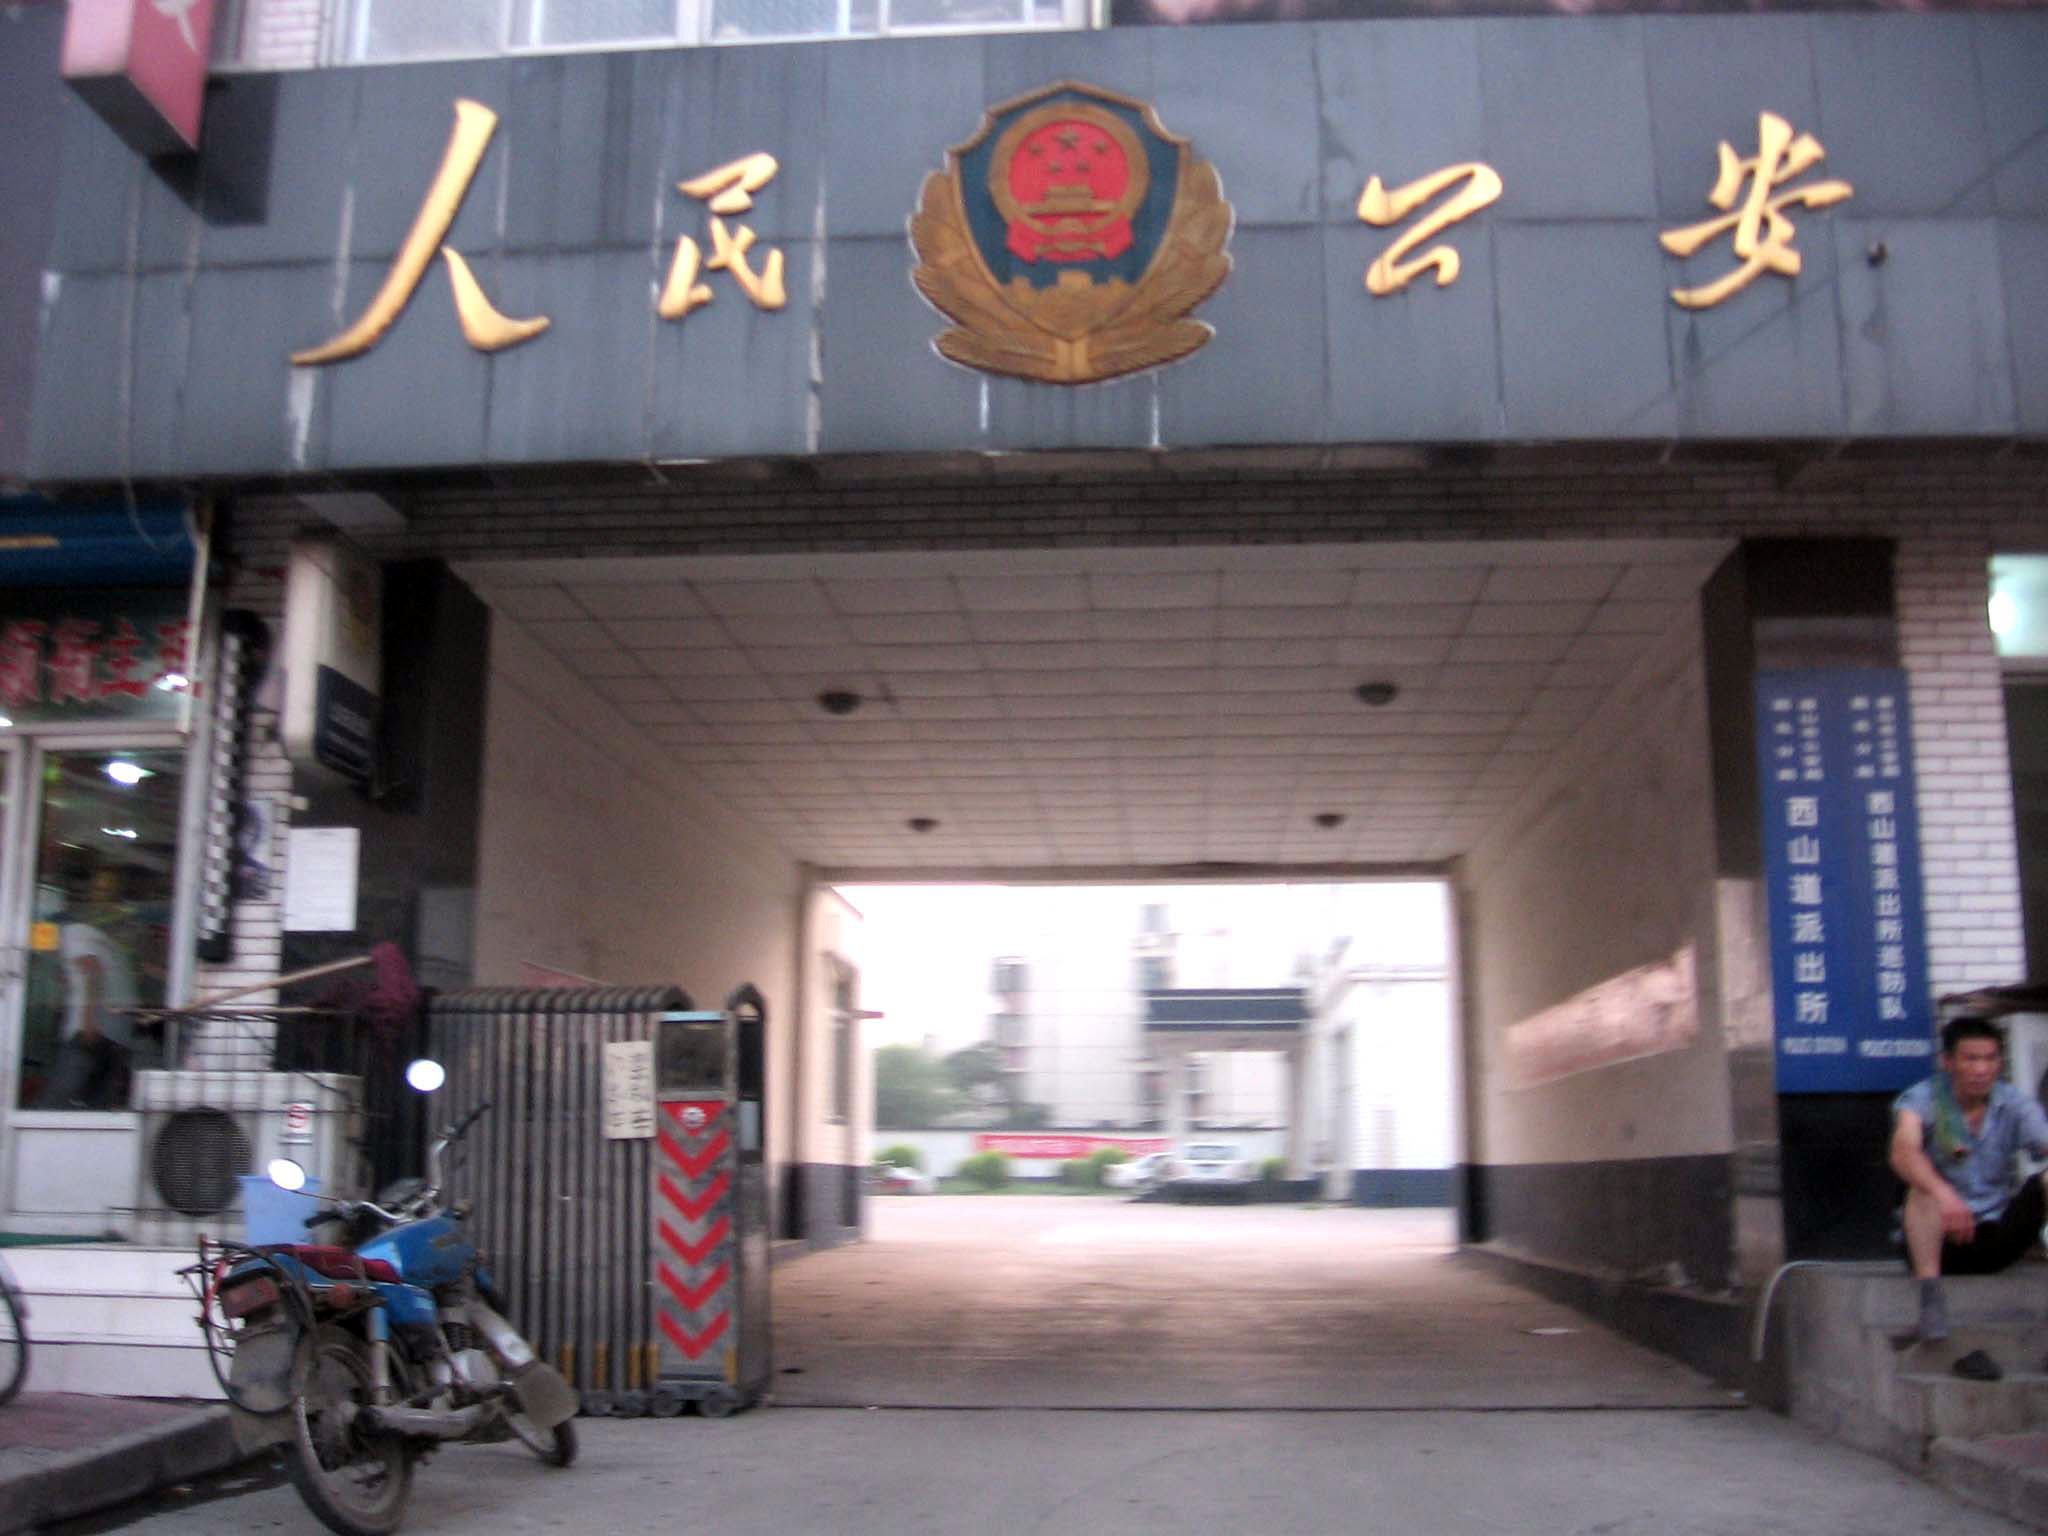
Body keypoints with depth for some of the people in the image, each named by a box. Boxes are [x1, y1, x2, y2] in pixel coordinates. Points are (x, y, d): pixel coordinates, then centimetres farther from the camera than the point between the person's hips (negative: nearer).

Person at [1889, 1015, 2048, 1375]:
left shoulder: (2015, 1105, 0)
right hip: (1941, 1238, -2)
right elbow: (1903, 1153, -29)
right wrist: (1943, 1194, -47)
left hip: (1998, 1234, 2)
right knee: (1925, 1186, -32)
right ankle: (1932, 1301, -43)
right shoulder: (1923, 1099, -8)